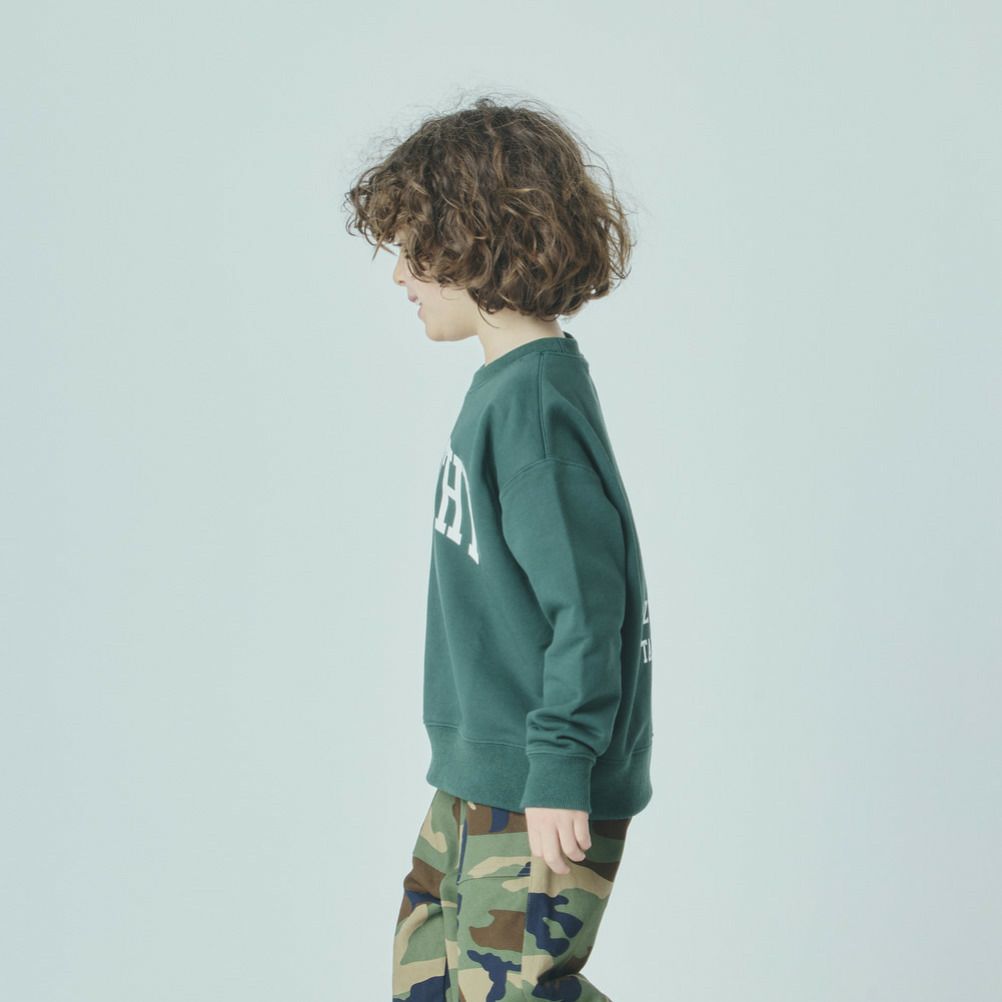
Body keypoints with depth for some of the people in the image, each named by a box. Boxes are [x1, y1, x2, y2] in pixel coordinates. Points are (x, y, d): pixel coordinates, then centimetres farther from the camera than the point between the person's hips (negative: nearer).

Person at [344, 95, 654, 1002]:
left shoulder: (537, 403, -21)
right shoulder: (504, 383, 9)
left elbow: (587, 603, -24)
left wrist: (560, 773, -23)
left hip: (540, 789, -10)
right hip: (478, 771, 10)